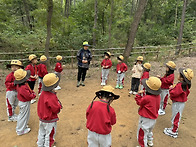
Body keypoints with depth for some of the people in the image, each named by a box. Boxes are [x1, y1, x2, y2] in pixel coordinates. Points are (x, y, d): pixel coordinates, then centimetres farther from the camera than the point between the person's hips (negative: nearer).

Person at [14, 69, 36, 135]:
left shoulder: (19, 85, -4)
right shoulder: (23, 88, -36)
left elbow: (28, 90, 11)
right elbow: (29, 97, -30)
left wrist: (31, 92, -4)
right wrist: (33, 94, -12)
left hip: (22, 101, 10)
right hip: (25, 103, -10)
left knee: (22, 115, 27)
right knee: (23, 116, 8)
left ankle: (21, 126, 48)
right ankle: (20, 130, 26)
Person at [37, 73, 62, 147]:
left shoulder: (43, 93, -8)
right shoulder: (51, 97, -33)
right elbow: (56, 109, -26)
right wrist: (59, 104, -10)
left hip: (42, 118, 8)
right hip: (50, 121, -8)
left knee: (42, 133, 28)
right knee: (49, 135, 15)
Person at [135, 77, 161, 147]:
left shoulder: (147, 98, -32)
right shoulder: (158, 96, -8)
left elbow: (139, 102, -15)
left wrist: (139, 94, -7)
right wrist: (144, 94, -5)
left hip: (146, 119, -9)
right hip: (153, 119, 9)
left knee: (142, 133, 12)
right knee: (149, 130, 34)